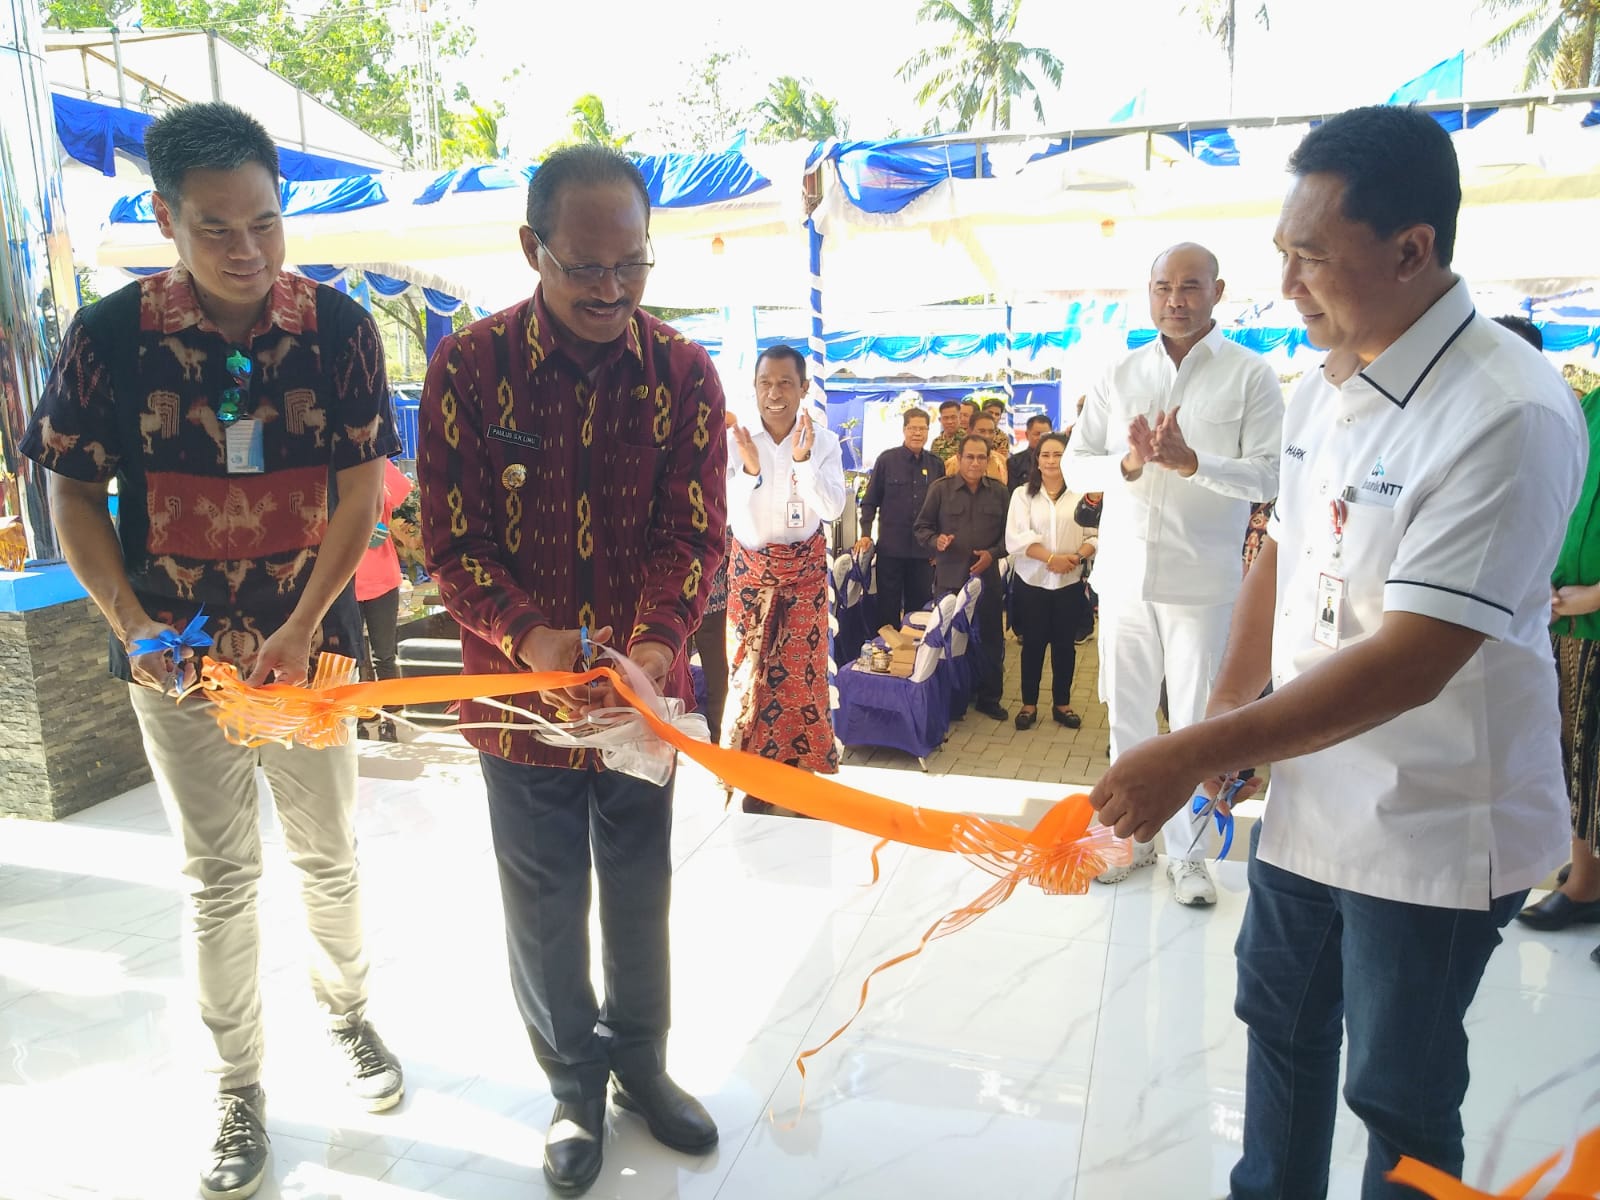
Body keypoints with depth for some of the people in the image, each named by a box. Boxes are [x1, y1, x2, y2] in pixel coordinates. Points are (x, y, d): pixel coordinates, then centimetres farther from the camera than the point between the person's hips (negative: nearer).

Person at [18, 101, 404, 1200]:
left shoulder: (340, 328, -7)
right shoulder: (110, 336, -7)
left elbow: (359, 494, -7)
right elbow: (75, 496, 1)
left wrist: (299, 628, -15)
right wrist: (129, 622, -12)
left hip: (309, 642, 0)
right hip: (177, 653, 0)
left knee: (330, 855, 13)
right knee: (220, 878, 11)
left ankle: (347, 1010, 41)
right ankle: (239, 1089, 30)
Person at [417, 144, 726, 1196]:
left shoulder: (684, 373, -5)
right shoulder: (470, 365, -9)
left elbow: (694, 530, -10)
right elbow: (453, 538, -10)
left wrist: (656, 640, -28)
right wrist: (528, 636, -27)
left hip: (644, 689, 1)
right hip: (518, 685, -1)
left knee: (640, 891, 18)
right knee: (546, 903, 14)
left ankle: (641, 1060, 43)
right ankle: (574, 1083, 39)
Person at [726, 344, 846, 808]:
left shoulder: (823, 440, -5)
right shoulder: (735, 440, -10)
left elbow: (832, 510, -14)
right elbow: (727, 514, -16)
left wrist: (803, 460, -27)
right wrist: (749, 469, -32)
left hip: (806, 568, 1)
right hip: (751, 568, 0)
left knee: (803, 672, -1)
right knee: (750, 670, 0)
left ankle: (805, 773, 13)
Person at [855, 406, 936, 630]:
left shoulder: (935, 465, 6)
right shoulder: (887, 459, -2)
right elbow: (870, 501, 1)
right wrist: (865, 534, -8)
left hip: (924, 550, 3)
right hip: (891, 547, -2)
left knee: (920, 608, 9)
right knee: (888, 608, 5)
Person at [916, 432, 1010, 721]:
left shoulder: (999, 491, 5)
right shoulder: (940, 488, -1)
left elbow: (1008, 533, 7)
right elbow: (922, 527, 3)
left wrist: (993, 553, -10)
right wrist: (935, 541, -17)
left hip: (987, 577, 2)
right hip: (949, 578, -1)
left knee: (990, 640, 7)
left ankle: (989, 697, 22)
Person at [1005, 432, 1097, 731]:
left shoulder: (1082, 494, 1)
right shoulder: (1023, 494, 1)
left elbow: (1098, 535, -2)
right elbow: (1017, 538, -9)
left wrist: (1077, 556, -20)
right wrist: (1051, 558, -20)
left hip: (1070, 583, 1)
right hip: (1032, 582, 0)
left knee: (1065, 644, 9)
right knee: (1033, 644, 7)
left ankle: (1062, 704, 23)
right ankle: (1029, 704, 19)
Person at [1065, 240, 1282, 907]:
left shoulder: (1250, 374, -1)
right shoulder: (1119, 376, 8)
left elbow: (1270, 476, -8)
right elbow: (1075, 467, 5)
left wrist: (1190, 462, -22)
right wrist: (1129, 463, -15)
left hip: (1202, 578, -3)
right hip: (1123, 572, 4)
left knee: (1195, 721, 4)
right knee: (1126, 714, 12)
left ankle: (1186, 852, 20)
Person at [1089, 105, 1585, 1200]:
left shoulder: (1509, 413, -24)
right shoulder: (1326, 386, 2)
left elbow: (1411, 663, -28)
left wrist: (1195, 755, -26)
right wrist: (1229, 709, 2)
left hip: (1429, 833, -7)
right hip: (1310, 793, 8)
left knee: (1399, 1098, 12)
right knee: (1282, 1025, 25)